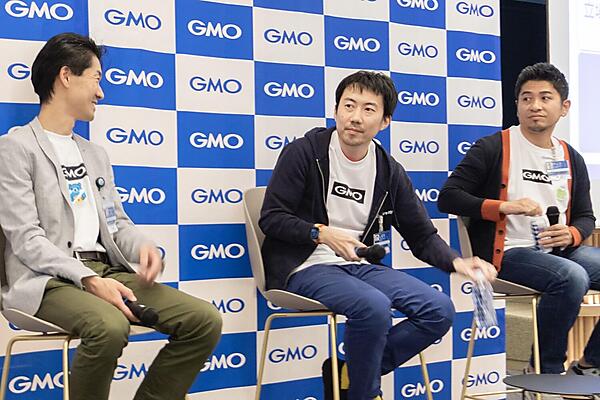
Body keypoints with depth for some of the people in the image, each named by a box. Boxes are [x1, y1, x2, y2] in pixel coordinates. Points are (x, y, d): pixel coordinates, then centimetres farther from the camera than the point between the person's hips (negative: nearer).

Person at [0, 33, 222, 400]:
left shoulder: (96, 153, 23)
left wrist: (143, 246, -6)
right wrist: (88, 279, -23)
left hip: (108, 270, 7)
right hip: (50, 279, -7)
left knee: (205, 320, -12)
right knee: (109, 327, -38)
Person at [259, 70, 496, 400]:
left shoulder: (390, 172, 9)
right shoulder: (303, 151, -5)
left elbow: (422, 236, 11)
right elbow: (271, 218, -7)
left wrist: (456, 262, -9)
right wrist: (321, 233, -22)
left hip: (358, 265, 6)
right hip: (305, 266, -6)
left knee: (439, 310, -11)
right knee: (373, 306, -33)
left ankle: (349, 372, 0)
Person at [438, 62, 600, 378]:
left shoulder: (571, 159, 15)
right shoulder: (493, 148, -3)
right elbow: (447, 197, -7)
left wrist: (571, 234, -5)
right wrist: (503, 206, -19)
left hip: (559, 251, 7)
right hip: (507, 253, -6)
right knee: (571, 276, -33)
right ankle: (546, 370, -11)